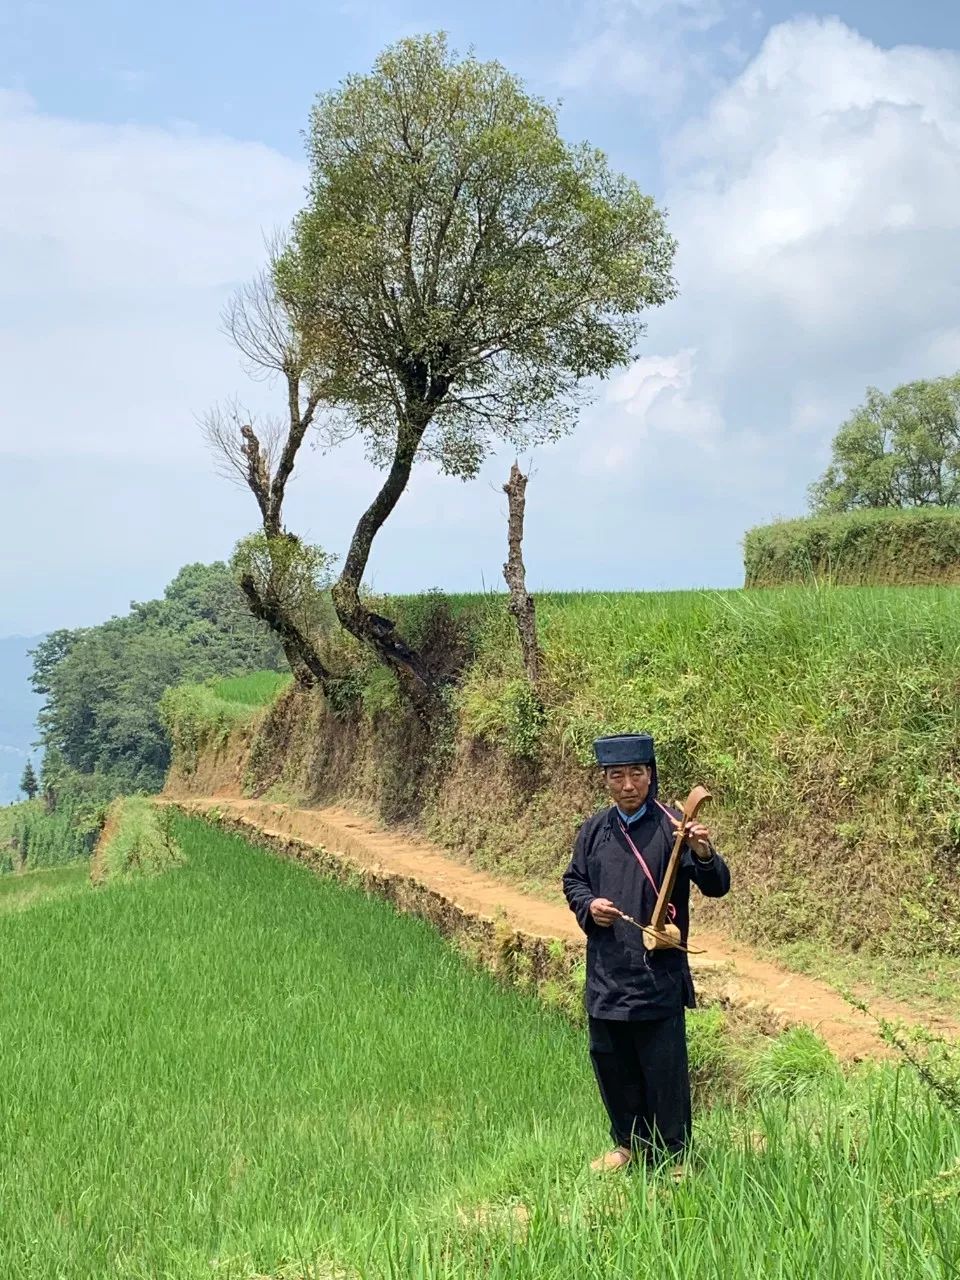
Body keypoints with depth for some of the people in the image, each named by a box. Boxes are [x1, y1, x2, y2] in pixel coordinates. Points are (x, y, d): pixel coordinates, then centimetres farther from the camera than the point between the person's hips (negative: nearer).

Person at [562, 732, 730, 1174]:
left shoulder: (672, 827, -8)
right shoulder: (594, 830, 6)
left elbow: (716, 887, -14)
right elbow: (573, 880, 18)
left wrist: (704, 856, -36)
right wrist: (588, 905, -4)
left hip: (659, 973, -5)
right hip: (606, 970, 5)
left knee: (664, 1067, 1)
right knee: (610, 1062, 15)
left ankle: (673, 1155, 17)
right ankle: (629, 1142, 34)